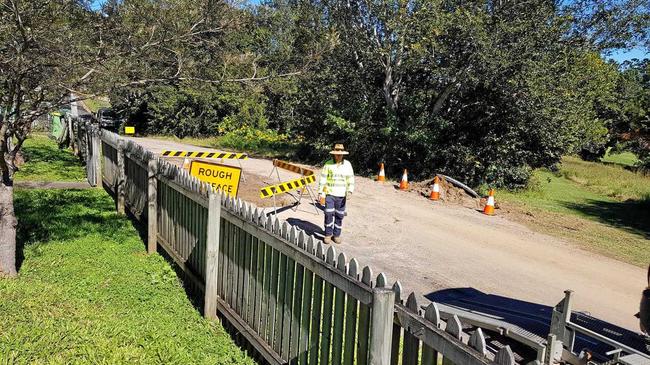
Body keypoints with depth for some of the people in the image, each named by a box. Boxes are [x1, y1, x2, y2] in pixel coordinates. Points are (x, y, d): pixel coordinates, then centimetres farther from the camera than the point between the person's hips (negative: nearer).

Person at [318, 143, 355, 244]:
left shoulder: (347, 164, 1)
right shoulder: (328, 164, -3)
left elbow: (351, 179, 3)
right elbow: (322, 179, -1)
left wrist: (350, 191, -10)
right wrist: (320, 192, -5)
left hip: (341, 195, 2)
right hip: (330, 194, -1)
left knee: (339, 216, 7)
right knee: (329, 214, -7)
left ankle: (336, 235, 21)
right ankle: (328, 235, 8)